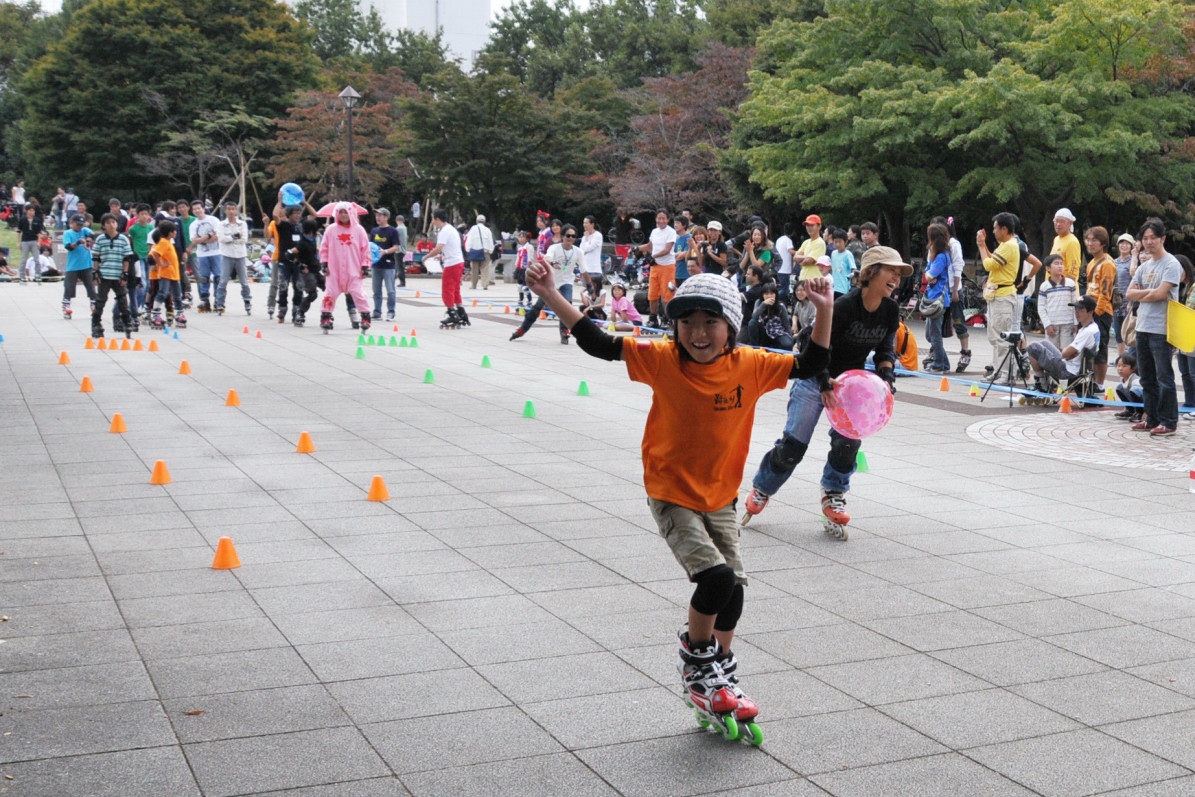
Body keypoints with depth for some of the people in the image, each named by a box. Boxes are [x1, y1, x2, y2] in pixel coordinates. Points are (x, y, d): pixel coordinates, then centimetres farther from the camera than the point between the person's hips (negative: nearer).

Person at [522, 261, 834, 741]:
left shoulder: (750, 366, -10)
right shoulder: (662, 360, -16)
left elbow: (809, 366, -1)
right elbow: (600, 345, -18)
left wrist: (824, 312, -13)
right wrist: (551, 296, -24)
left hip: (720, 498, 4)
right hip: (671, 495, -4)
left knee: (732, 588, 9)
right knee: (716, 576, -20)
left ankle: (719, 681, 33)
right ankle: (697, 657, 9)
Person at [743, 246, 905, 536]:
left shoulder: (891, 310, -6)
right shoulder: (845, 306, -25)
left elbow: (885, 349, 3)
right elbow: (815, 347, -22)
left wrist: (886, 377, -15)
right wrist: (825, 382, -33)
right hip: (815, 378, -5)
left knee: (848, 441, -13)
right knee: (793, 444, -6)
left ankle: (833, 495, 10)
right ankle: (761, 490, 17)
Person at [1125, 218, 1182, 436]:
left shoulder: (1171, 264, -7)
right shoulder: (1144, 267, 16)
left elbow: (1160, 294, -17)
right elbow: (1129, 294, 8)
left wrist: (1142, 295, 1)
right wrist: (1150, 292, -7)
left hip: (1161, 330, -8)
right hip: (1142, 328, 8)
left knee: (1164, 377, -4)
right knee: (1147, 378, 13)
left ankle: (1168, 422, 1)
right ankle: (1152, 418, 21)